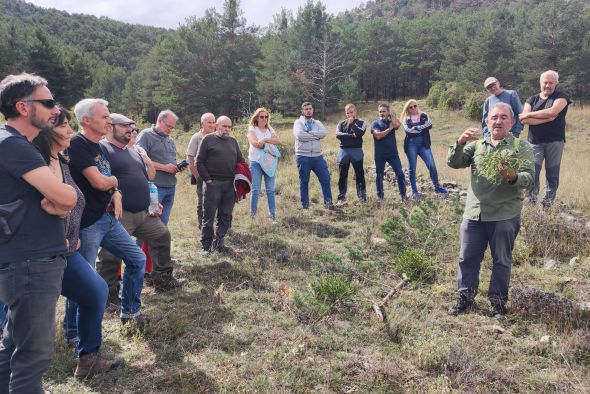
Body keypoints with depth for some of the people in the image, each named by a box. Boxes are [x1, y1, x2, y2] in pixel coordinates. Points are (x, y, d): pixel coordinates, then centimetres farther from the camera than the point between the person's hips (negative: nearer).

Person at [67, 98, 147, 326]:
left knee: (137, 259, 13)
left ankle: (130, 312, 27)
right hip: (87, 223, -9)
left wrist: (116, 194, -1)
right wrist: (115, 181, 1)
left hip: (109, 218, 9)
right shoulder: (77, 145, -14)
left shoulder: (99, 147, 14)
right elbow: (99, 182, -21)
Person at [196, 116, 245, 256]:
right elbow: (199, 162, -2)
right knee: (209, 216, 1)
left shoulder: (233, 141, 16)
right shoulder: (208, 139, 1)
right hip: (213, 184, -5)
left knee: (226, 217, 9)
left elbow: (240, 161, 21)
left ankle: (218, 243, 22)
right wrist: (207, 179, -9)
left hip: (230, 185, 5)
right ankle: (205, 245, 11)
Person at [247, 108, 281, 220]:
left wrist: (264, 140, -15)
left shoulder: (270, 129, 15)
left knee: (270, 190, 3)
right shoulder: (252, 129, 4)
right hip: (256, 162, -3)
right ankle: (252, 214, 3)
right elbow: (254, 143, -14)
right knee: (255, 190, -4)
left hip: (269, 162, 4)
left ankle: (273, 214, 8)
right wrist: (270, 143, -6)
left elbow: (278, 140, -1)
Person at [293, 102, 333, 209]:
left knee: (325, 178, 0)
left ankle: (328, 202, 11)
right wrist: (315, 135, -9)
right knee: (304, 181, 6)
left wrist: (309, 132, -14)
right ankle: (305, 205, 16)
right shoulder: (298, 122, 1)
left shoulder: (317, 123, 13)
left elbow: (323, 133, -8)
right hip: (303, 157, -3)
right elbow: (300, 135, -18)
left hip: (317, 156, 3)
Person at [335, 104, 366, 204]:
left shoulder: (361, 123, 8)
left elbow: (361, 133, -12)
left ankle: (363, 196, 9)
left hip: (357, 151, -1)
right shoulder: (341, 123, 11)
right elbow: (338, 134, -7)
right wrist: (351, 136, -14)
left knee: (360, 174, 1)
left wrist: (352, 123, -8)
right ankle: (341, 197, 10)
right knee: (342, 175, 3)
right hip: (343, 151, 2)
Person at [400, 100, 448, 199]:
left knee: (432, 165, -9)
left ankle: (437, 187, 5)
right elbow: (408, 130, -11)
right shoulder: (406, 119, 9)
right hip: (411, 144, 0)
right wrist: (422, 127, -10)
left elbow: (429, 125, -6)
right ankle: (414, 192, 9)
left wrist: (415, 128, -12)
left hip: (423, 144, 1)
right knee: (412, 169, 1)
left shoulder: (424, 116, 12)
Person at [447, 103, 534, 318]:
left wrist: (514, 177, -31)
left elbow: (529, 177, -9)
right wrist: (460, 143, -17)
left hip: (505, 215, -2)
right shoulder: (477, 145, 12)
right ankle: (465, 298, 22)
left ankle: (498, 301, 24)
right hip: (474, 213, 3)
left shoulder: (521, 146, 3)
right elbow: (454, 163, 0)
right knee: (468, 258, 8)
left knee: (501, 260, 9)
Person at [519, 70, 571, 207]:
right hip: (535, 142, 1)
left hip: (555, 141, -1)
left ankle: (548, 204, 11)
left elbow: (552, 111, -18)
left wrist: (529, 114, -9)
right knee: (532, 173, -7)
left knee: (552, 174, 3)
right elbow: (524, 120, -6)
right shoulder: (532, 100, 11)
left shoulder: (561, 97, 4)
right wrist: (548, 118, -12)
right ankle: (531, 203, 4)